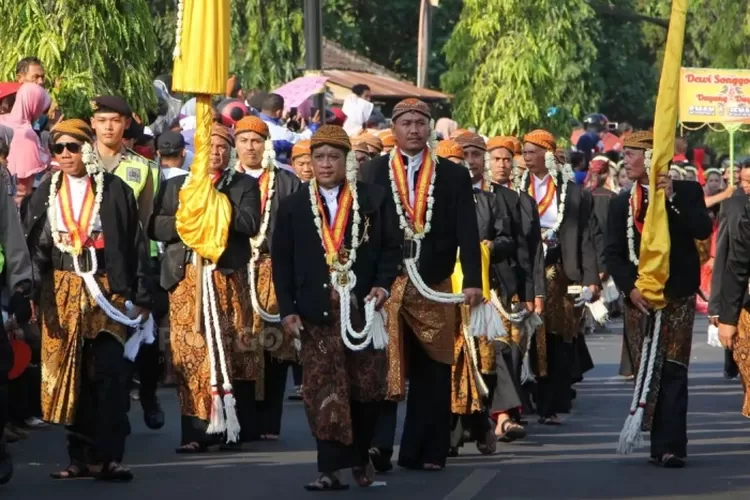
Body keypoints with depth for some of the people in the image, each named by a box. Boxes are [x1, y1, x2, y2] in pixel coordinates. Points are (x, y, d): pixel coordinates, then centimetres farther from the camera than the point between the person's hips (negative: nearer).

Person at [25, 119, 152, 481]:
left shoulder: (115, 191, 2)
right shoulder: (45, 194, 10)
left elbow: (136, 246, 2)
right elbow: (34, 248, 8)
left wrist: (140, 297, -1)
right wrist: (34, 295, -3)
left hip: (107, 292, -3)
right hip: (61, 293, 3)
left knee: (108, 374, -9)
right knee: (69, 375, 4)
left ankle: (107, 456, -8)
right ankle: (81, 457, 11)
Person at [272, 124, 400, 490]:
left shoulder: (375, 199, 6)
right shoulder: (293, 207, 8)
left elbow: (391, 247, 6)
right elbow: (282, 262, 7)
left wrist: (383, 284, -10)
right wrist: (287, 310, -1)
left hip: (363, 308, 0)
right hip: (317, 313, 0)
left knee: (366, 388, 5)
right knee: (324, 392, -5)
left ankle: (360, 456, 24)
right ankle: (331, 469, -4)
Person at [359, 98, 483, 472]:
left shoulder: (454, 176, 7)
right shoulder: (373, 172, 7)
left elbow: (467, 232, 1)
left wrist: (472, 281, -10)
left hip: (434, 288, 1)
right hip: (384, 286, -1)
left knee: (431, 373, 5)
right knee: (382, 367, -10)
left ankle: (423, 451, 11)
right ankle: (378, 445, -12)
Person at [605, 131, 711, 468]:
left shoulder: (686, 192, 4)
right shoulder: (621, 204, 11)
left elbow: (703, 230, -12)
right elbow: (613, 254, 6)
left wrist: (672, 197, -20)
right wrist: (630, 288, -9)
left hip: (677, 297, -3)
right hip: (639, 299, 3)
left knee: (673, 371, -8)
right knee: (647, 373, 2)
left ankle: (670, 446, -12)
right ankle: (661, 443, 8)